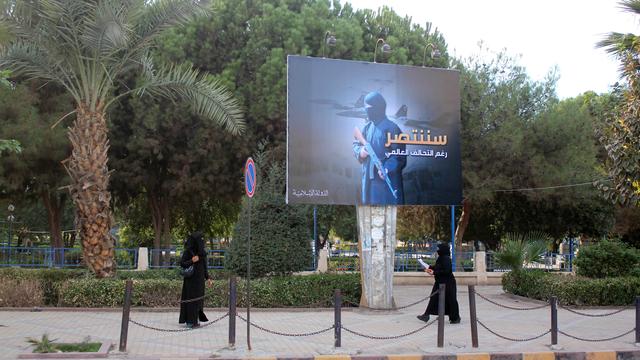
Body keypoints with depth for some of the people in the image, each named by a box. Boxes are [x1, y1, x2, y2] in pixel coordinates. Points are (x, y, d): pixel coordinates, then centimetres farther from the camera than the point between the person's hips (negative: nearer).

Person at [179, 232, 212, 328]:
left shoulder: (201, 251, 10)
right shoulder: (188, 251, -9)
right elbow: (182, 263, -11)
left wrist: (208, 278, 11)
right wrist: (192, 261, -24)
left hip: (200, 279, 7)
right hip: (191, 279, -7)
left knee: (198, 298, 7)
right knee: (190, 298, -4)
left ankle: (196, 320, 14)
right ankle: (190, 321, 0)